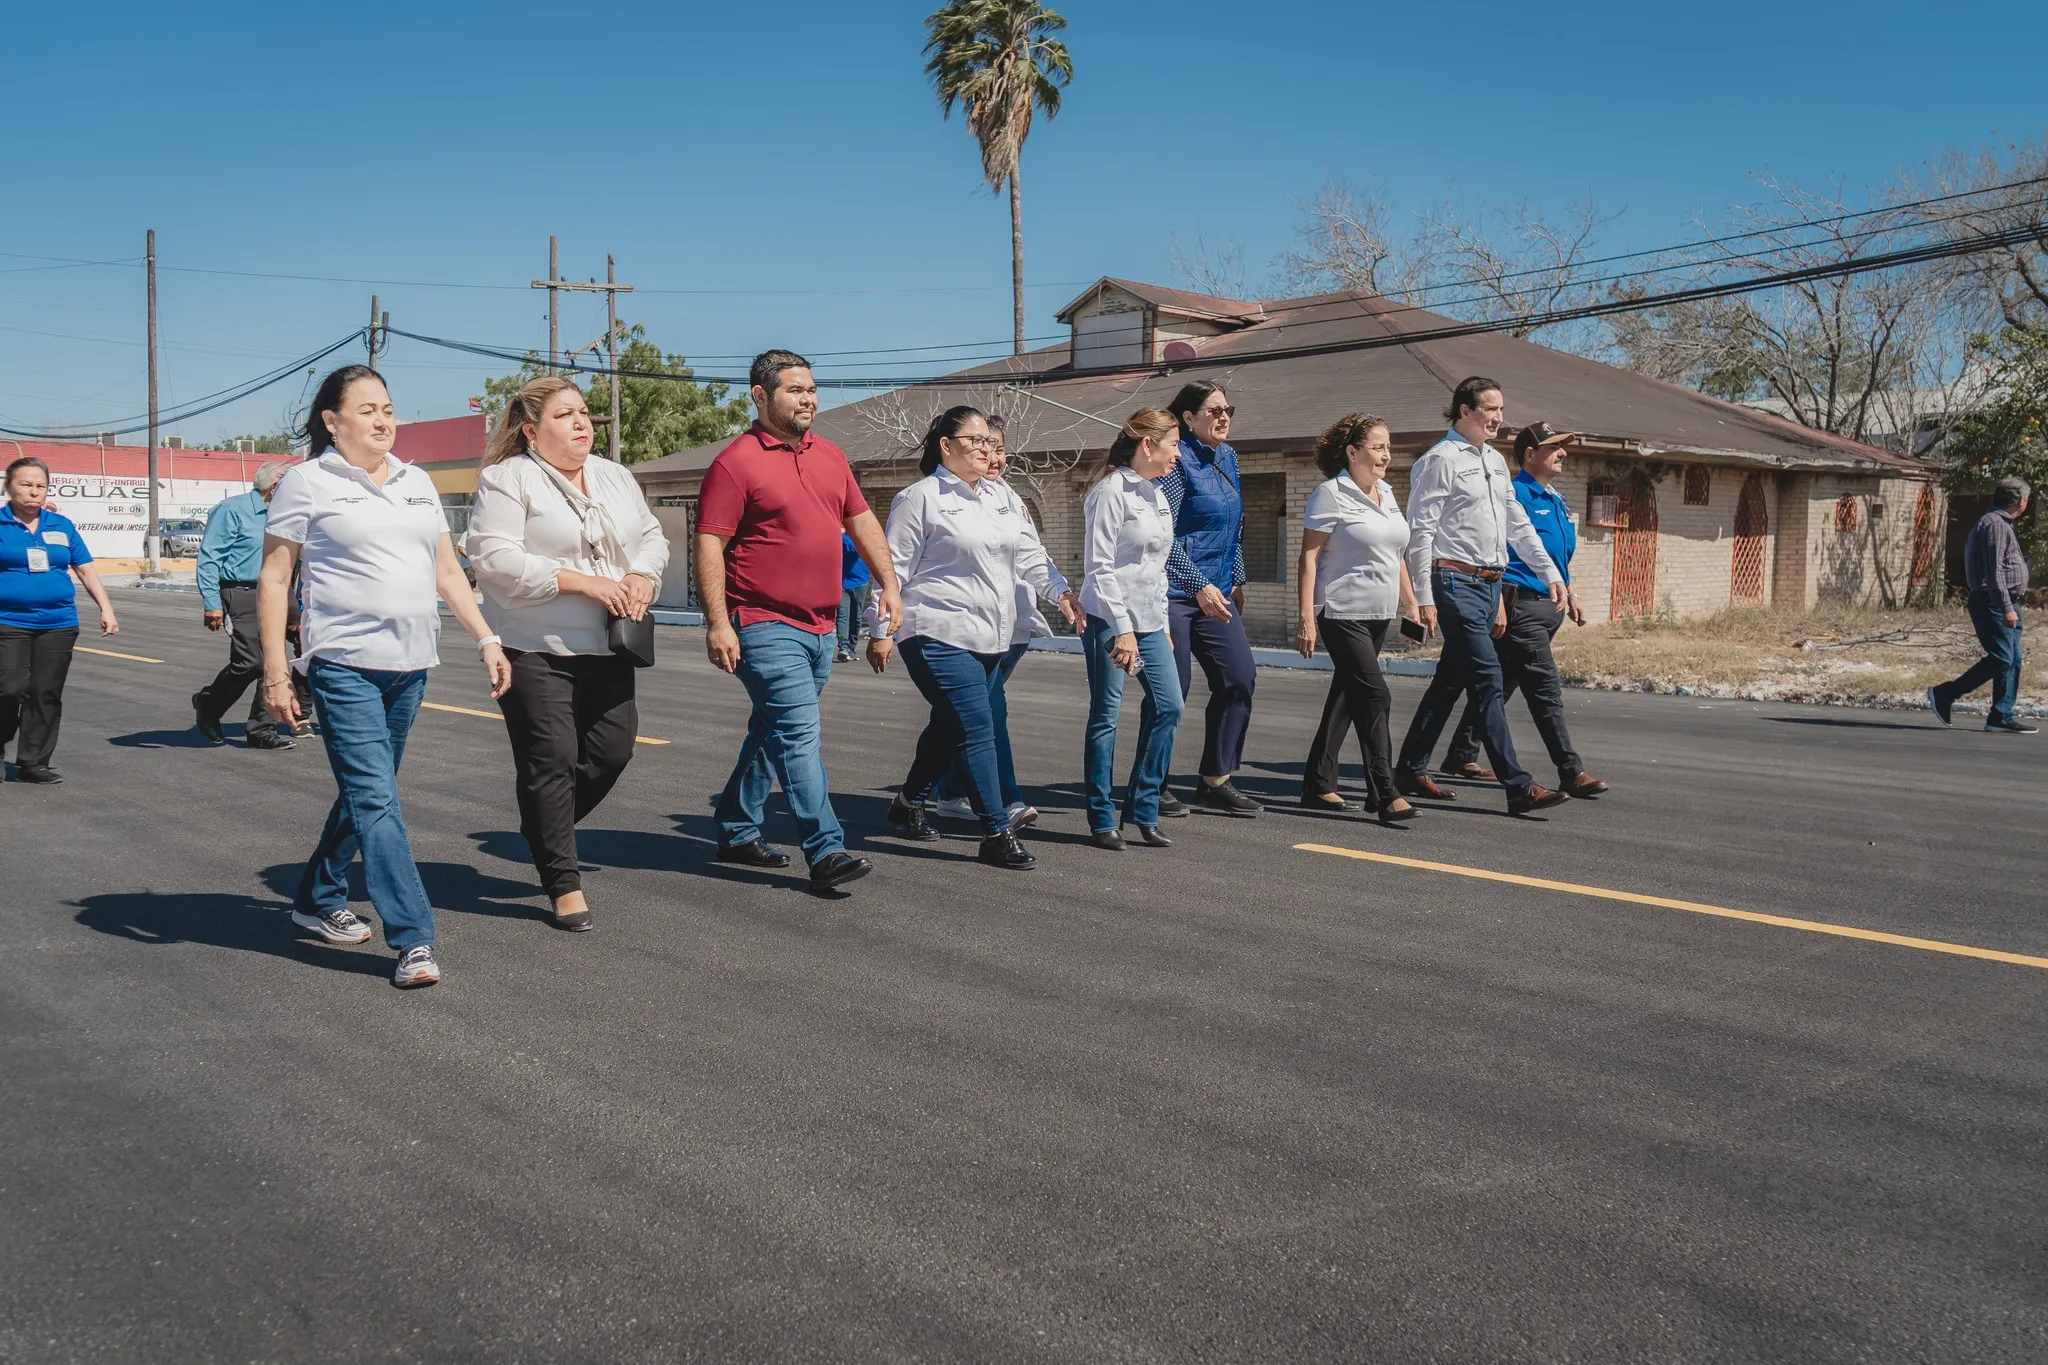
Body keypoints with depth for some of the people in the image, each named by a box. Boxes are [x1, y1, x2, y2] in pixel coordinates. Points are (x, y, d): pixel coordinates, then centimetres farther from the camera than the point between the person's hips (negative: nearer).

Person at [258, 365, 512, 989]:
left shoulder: (416, 482, 15)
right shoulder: (308, 483, -1)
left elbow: (447, 571, 17)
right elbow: (273, 578, -2)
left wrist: (486, 639, 8)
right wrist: (275, 670, -9)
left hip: (410, 664, 6)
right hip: (344, 664, -6)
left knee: (365, 792, 15)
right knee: (375, 799, -11)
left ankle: (318, 900, 33)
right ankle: (413, 941, -13)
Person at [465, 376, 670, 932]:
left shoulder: (616, 478, 14)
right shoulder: (506, 480, -7)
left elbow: (652, 536, 17)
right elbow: (494, 557, -16)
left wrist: (643, 576, -7)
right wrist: (582, 581, -20)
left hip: (605, 649, 6)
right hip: (534, 650, -6)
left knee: (612, 750, 4)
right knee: (550, 761, -3)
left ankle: (543, 828, 31)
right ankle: (564, 885, 7)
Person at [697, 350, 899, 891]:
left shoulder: (830, 456, 13)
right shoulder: (736, 463, -10)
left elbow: (861, 521, 21)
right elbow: (709, 545, -13)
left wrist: (888, 583, 12)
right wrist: (717, 622, -19)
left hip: (821, 626, 8)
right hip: (765, 627, -8)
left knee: (772, 734, 16)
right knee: (799, 734, -13)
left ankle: (737, 832, 29)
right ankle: (826, 851, -12)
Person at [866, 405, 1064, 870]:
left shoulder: (1005, 499, 15)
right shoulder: (920, 498, -6)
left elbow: (1029, 555, 13)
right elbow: (893, 568, -6)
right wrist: (881, 631, -7)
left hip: (990, 639, 8)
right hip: (939, 635, -8)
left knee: (949, 727, 18)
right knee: (976, 730, -12)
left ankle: (910, 803, 38)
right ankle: (997, 834, -8)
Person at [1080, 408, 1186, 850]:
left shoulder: (1157, 494, 14)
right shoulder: (1112, 491, -11)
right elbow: (1099, 568, -15)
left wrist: (1163, 625, 18)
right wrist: (1122, 629, -18)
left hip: (1149, 622, 8)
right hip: (1109, 619, -8)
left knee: (1169, 706, 2)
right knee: (1106, 715, -1)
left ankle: (1142, 810, 12)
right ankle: (1103, 820, 8)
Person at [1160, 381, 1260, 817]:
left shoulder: (1226, 457, 13)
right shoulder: (1177, 460, -12)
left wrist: (1236, 580, 18)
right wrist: (1200, 586, -21)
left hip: (1214, 592, 8)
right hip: (1174, 592, -8)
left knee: (1240, 678, 2)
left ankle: (1215, 781, 10)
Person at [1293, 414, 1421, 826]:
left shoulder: (1386, 493, 14)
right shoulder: (1332, 494, -9)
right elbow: (1309, 557, -12)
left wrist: (1411, 605, 19)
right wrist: (1305, 617, -18)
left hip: (1379, 614, 8)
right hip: (1342, 613, -8)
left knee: (1347, 697, 12)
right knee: (1375, 695, -14)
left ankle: (1318, 785, 20)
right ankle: (1385, 795, -13)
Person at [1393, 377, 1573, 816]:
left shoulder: (1496, 461, 18)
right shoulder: (1441, 460, -8)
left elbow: (1518, 525, 23)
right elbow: (1420, 531, -11)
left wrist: (1550, 573, 16)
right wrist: (1424, 597, -15)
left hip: (1490, 583, 9)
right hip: (1456, 582, -9)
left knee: (1450, 681, 12)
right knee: (1487, 679, -12)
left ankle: (1410, 769, 21)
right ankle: (1518, 786, -14)